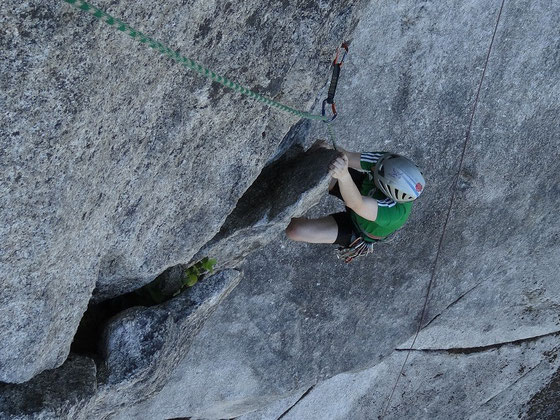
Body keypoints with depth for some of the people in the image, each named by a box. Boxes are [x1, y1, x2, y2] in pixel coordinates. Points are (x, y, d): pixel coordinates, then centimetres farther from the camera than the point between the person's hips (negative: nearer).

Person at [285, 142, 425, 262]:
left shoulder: (395, 211, -44)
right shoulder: (391, 164, -31)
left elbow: (356, 204, -58)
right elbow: (346, 157, -31)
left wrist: (343, 175, -77)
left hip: (360, 228, -5)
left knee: (295, 230, -19)